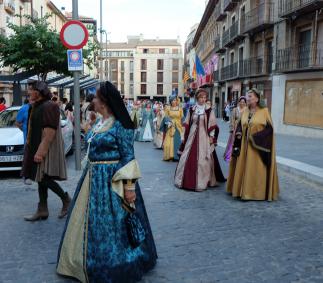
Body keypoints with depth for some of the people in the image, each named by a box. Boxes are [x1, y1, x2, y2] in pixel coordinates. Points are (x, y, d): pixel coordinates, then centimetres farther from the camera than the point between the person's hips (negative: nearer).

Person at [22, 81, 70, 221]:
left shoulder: (49, 106, -16)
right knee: (41, 179, 10)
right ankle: (42, 211, 17)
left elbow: (50, 131, -22)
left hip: (47, 149, -9)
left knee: (44, 179, -8)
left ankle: (66, 199, 10)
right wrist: (34, 150, 18)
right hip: (36, 148, 9)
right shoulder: (36, 106, 13)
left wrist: (41, 151, -26)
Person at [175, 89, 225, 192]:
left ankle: (201, 182, 10)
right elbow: (187, 124, 10)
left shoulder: (208, 110, -2)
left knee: (202, 160, -2)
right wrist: (185, 136, 7)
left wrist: (211, 136, -7)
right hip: (192, 136, 3)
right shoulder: (192, 109, 6)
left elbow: (212, 125, -2)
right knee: (187, 158, 4)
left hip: (203, 137, -3)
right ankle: (186, 180, 18)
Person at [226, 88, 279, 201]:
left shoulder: (264, 111, -8)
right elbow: (240, 125, 17)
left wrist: (255, 137, -18)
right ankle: (243, 189, 19)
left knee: (256, 168, -1)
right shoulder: (245, 112, 9)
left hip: (258, 146, -5)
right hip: (245, 145, 5)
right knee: (244, 167, 8)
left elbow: (269, 128, -11)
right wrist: (239, 133, -5)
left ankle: (257, 191, 10)